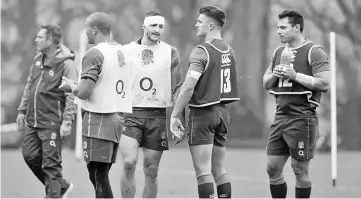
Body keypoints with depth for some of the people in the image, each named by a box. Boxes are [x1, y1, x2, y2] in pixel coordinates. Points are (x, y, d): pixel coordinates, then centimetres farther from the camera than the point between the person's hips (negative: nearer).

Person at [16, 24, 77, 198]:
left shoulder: (66, 64, -12)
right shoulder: (38, 60, 11)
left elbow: (72, 96, -15)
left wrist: (67, 121, -22)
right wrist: (22, 110, 19)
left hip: (52, 123, -8)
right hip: (33, 121, 8)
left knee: (51, 163, -5)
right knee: (30, 155, 9)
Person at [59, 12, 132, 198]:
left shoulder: (94, 54, -13)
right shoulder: (122, 52, 13)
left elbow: (84, 92, -18)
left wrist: (71, 86, 3)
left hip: (98, 119, -8)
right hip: (118, 118, 8)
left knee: (98, 175, -7)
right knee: (101, 175, 13)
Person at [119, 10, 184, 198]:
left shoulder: (171, 53, 6)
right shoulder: (126, 51, 6)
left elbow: (177, 89, 7)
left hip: (157, 116, 1)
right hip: (130, 113, -1)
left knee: (151, 171, 4)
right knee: (129, 163, -17)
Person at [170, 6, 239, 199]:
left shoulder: (201, 51, -14)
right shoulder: (229, 51, 11)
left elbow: (188, 87, -21)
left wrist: (174, 116, -16)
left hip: (203, 113, -8)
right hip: (222, 111, 8)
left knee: (203, 170, -6)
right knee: (219, 169, 13)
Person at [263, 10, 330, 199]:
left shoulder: (313, 51, -7)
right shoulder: (279, 52, 16)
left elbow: (324, 84, -16)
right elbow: (265, 83, 20)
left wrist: (295, 75, -17)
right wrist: (275, 74, -2)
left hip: (302, 119, -7)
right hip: (280, 117, 7)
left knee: (300, 169, -1)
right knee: (272, 168, 5)